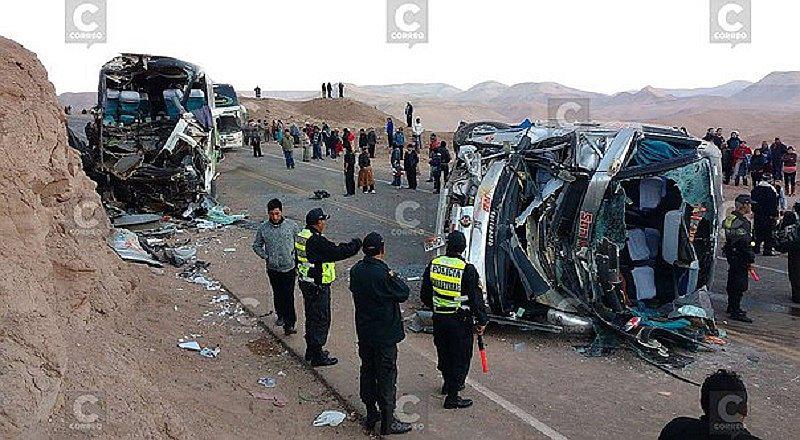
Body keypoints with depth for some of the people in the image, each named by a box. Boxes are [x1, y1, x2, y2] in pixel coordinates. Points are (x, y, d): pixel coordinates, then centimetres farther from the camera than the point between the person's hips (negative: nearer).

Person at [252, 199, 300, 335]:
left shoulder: (291, 225, -8)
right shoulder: (263, 228, -5)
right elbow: (256, 246, 8)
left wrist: (296, 260, -2)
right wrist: (266, 257, -4)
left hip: (289, 268, -2)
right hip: (273, 269, 2)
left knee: (288, 296, -6)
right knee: (278, 295, 17)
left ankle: (289, 324, 0)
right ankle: (281, 316, 38)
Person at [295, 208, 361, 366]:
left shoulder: (301, 236, 5)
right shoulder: (317, 242, -25)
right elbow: (339, 252, -25)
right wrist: (356, 243, -12)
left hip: (305, 282, 10)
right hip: (318, 287, -10)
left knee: (311, 317, 21)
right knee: (321, 319, 2)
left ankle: (311, 350, 34)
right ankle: (317, 356, 11)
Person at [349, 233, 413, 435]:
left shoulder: (356, 270, -3)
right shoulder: (383, 274, -25)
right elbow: (403, 294, -15)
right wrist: (394, 277, 0)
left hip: (363, 332, 7)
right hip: (385, 334, -7)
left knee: (367, 371, 18)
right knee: (386, 377, 3)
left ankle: (371, 414, 31)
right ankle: (387, 423, 12)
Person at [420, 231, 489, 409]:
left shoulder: (433, 265, -3)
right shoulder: (467, 270, -18)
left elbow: (425, 296, 8)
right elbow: (476, 299, -13)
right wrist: (482, 321, -2)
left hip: (439, 319, 5)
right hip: (460, 320, -5)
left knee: (444, 353, 22)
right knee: (460, 357, 7)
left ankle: (449, 384, 42)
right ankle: (452, 397, 9)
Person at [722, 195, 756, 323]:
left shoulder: (730, 218, 11)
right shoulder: (742, 222, -20)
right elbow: (745, 243, -22)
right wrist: (751, 260, -17)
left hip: (731, 255, 10)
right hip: (740, 258, -10)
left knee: (733, 282, 20)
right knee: (740, 284, -7)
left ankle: (732, 307, 33)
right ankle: (736, 312, -5)